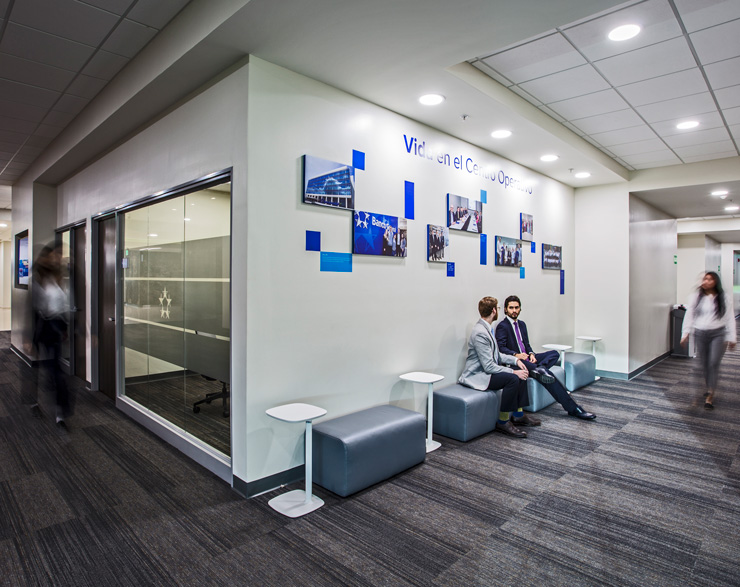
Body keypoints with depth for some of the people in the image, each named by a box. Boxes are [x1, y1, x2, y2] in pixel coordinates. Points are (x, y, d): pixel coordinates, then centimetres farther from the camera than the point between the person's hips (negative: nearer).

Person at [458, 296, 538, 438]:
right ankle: (503, 422, -12)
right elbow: (488, 366, -25)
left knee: (520, 373, 6)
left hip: (488, 369, 11)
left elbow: (496, 355, 19)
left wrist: (515, 360, 6)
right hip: (477, 375, -11)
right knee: (512, 379, -25)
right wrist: (513, 372, -20)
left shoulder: (486, 329, 10)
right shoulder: (480, 333, -23)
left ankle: (518, 415, 13)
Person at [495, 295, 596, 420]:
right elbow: (501, 348, -14)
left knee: (554, 353, -11)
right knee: (546, 373, -25)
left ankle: (539, 369, -39)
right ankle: (573, 408, -23)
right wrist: (516, 355, -27)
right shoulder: (502, 326, -6)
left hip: (526, 358, 8)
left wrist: (531, 354, -2)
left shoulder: (522, 324, 19)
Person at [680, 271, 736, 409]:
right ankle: (709, 388, 28)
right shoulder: (697, 297, 4)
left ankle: (710, 395, -7)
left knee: (714, 363, -10)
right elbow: (689, 315, 4)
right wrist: (685, 333, -1)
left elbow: (730, 318, 3)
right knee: (704, 364, 8)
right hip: (700, 334, 2)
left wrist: (731, 338, -1)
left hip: (718, 334, -2)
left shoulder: (722, 299, 1)